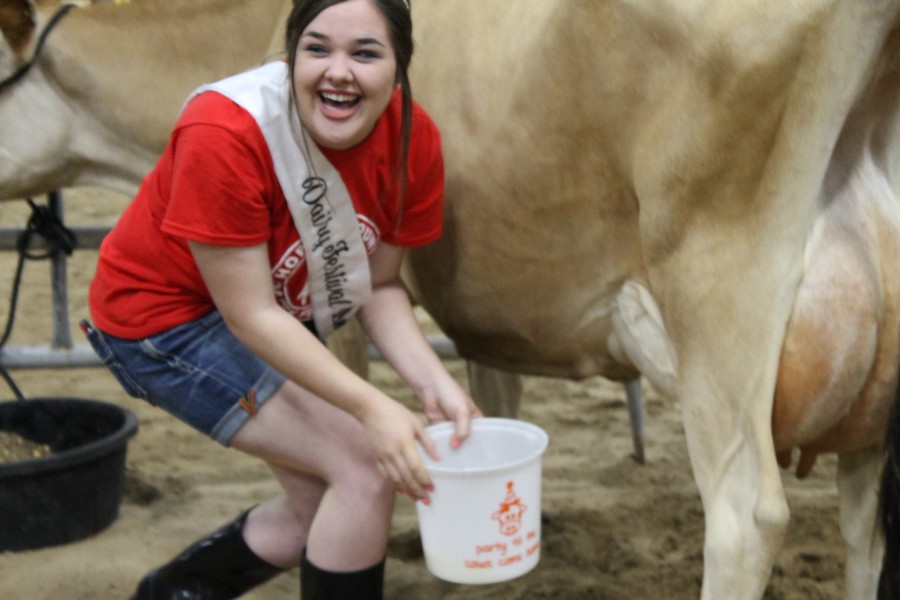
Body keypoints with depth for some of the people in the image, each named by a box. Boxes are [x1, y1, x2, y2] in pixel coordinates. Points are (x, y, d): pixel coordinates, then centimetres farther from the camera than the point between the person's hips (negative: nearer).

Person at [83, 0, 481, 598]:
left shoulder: (414, 138, -16)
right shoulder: (223, 135, -33)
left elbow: (379, 285, -5)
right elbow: (251, 314, -29)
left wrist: (433, 382, -22)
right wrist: (371, 406, -36)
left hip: (288, 312, 7)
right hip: (168, 315, -7)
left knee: (320, 509, 14)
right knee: (366, 469, -17)